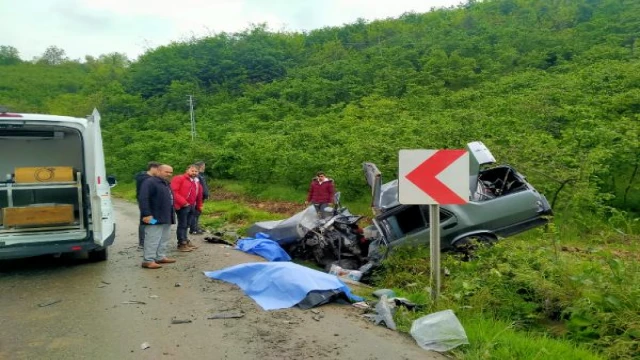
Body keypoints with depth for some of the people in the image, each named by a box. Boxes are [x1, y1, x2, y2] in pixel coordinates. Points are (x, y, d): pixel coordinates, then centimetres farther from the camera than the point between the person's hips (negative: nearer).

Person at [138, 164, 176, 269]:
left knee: (165, 238, 14)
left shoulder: (166, 184, 20)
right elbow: (143, 199, -21)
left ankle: (161, 257, 23)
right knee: (153, 240, -8)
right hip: (154, 218, -10)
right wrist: (146, 214, -27)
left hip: (166, 218, 10)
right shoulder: (150, 182, -12)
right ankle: (148, 260, -4)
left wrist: (171, 215, 23)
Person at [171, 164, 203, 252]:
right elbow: (173, 191, -16)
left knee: (186, 225, 16)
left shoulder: (197, 182, 18)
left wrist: (199, 206, 24)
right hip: (182, 206, -8)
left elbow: (199, 196, 26)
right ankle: (182, 244, 0)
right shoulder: (179, 178, -7)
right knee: (182, 225, -4)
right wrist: (183, 202, -19)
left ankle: (185, 241, 24)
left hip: (191, 206, 8)